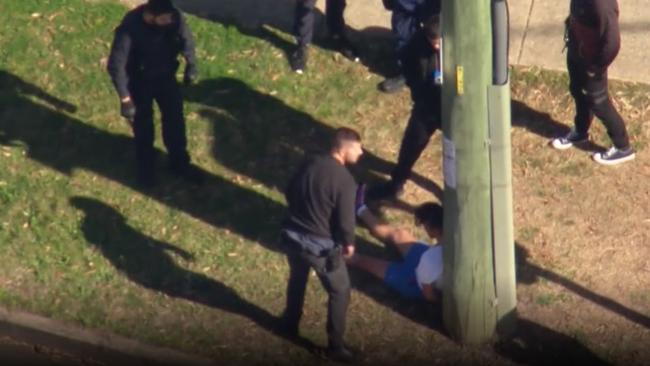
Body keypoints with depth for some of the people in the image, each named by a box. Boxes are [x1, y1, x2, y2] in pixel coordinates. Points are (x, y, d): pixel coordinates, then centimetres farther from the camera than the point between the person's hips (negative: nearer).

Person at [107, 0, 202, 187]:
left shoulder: (175, 18, -24)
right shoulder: (130, 27, -35)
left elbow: (186, 40, -1)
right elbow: (116, 65, -28)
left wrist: (191, 66, 11)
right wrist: (125, 98, -27)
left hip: (165, 76, 4)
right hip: (140, 81, -3)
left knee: (175, 119, 16)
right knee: (143, 125, 14)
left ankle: (179, 163, 39)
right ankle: (145, 169, 37)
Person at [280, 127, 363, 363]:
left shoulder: (310, 164, -3)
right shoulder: (344, 180, -23)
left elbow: (290, 193, 9)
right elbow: (345, 220, -19)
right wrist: (349, 243, 1)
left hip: (293, 236, 6)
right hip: (321, 246, -6)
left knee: (297, 279, 32)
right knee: (339, 292, 13)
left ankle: (291, 325, 52)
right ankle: (335, 346, 19)